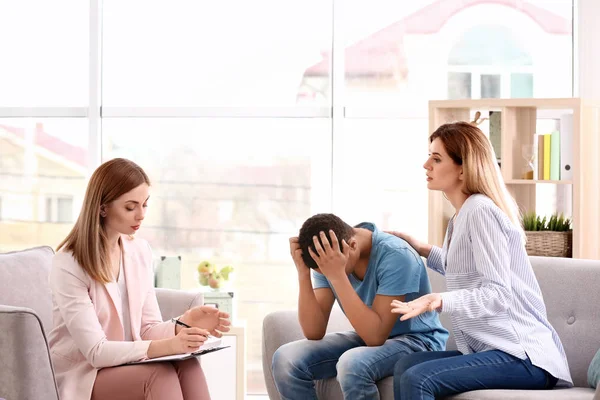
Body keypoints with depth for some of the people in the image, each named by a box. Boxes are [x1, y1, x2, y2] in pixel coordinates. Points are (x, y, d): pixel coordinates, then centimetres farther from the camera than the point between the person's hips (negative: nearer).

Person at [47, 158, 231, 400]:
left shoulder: (140, 252, 5)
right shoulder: (69, 264, -17)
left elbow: (148, 329, 5)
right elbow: (95, 351, -22)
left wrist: (184, 325, -18)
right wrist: (167, 346, -34)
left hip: (128, 368, 6)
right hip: (82, 379, -5)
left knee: (187, 365, -27)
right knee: (161, 373, -33)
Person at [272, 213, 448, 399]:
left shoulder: (396, 255, -27)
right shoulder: (327, 259, -9)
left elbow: (376, 336, -33)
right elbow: (314, 332, -13)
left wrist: (337, 276, -37)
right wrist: (303, 273, -26)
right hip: (368, 337, 6)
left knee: (352, 364, -36)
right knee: (286, 359, -14)